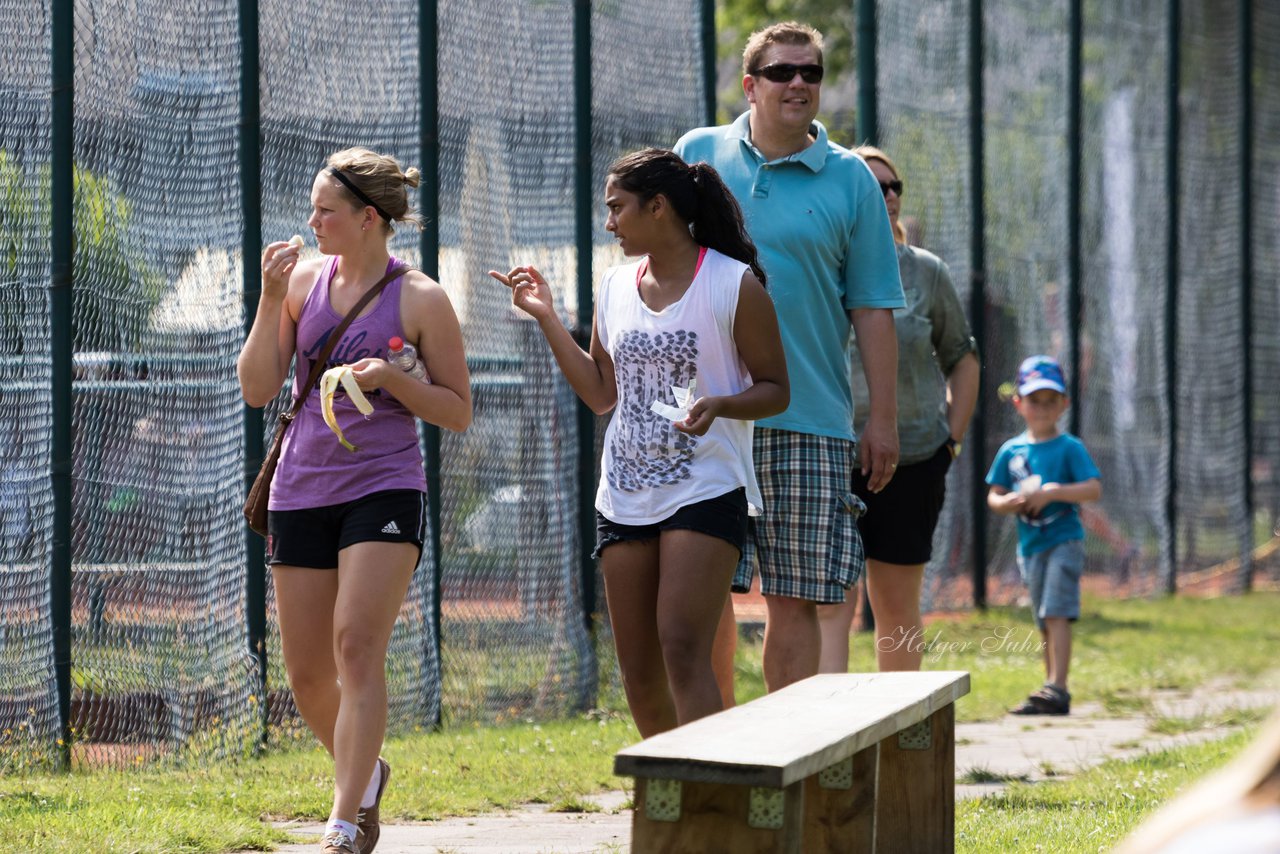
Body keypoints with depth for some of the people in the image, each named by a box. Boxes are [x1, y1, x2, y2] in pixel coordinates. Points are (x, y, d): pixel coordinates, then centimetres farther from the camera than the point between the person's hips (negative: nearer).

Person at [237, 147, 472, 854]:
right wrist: (271, 302, -8)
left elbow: (458, 412, 0)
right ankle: (364, 773, 36)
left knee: (358, 646, -18)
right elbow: (257, 390, 3)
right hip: (302, 492, 5)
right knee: (306, 672, 8)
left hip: (384, 486, -5)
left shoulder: (420, 300, -4)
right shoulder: (304, 280, 6)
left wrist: (390, 377, -16)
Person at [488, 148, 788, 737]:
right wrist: (546, 318, 10)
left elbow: (775, 389, -3)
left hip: (706, 490, -6)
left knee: (682, 647, -20)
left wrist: (718, 405, -22)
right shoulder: (615, 287, 12)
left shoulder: (734, 285, -6)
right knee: (638, 669, 7)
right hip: (625, 498, 6)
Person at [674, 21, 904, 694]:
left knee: (793, 598, -1)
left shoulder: (850, 179, 6)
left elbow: (872, 308, 6)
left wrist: (883, 417, 0)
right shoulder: (698, 155, 9)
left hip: (809, 421, -1)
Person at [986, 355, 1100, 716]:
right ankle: (1053, 692, 17)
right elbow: (993, 496, 13)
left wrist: (1052, 492, -20)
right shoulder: (1011, 451, 10)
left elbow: (1094, 489, -11)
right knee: (1045, 623, 11)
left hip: (1064, 540, -5)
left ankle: (1057, 689, -24)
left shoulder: (1070, 448, -2)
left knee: (1056, 613, -18)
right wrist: (1007, 503, -9)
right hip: (1030, 546, 5)